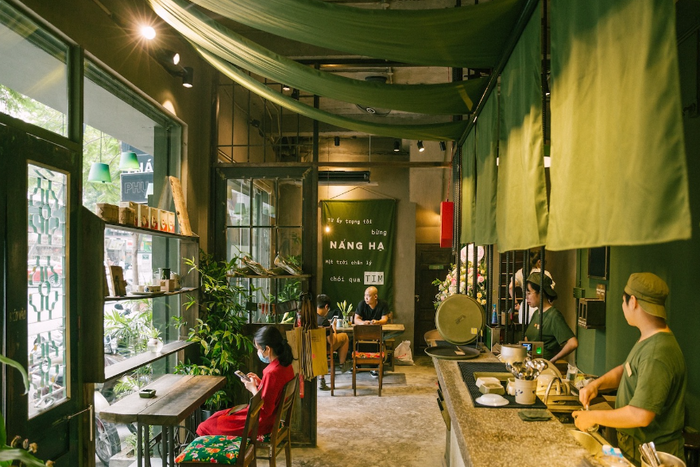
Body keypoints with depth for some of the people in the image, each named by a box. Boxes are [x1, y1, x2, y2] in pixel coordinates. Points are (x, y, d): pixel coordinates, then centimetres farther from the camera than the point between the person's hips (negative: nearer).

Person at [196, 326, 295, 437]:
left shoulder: (272, 373, -30)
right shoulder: (286, 365, -2)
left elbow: (265, 409, -26)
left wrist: (253, 388, -14)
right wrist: (259, 382, 3)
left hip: (259, 423, -9)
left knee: (204, 427, 3)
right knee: (219, 415, 22)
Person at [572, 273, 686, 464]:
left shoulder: (657, 353, -29)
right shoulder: (648, 340, 4)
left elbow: (641, 415, -31)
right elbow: (626, 369, 17)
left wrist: (593, 417, -20)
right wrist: (596, 384, -2)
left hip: (648, 454, -8)